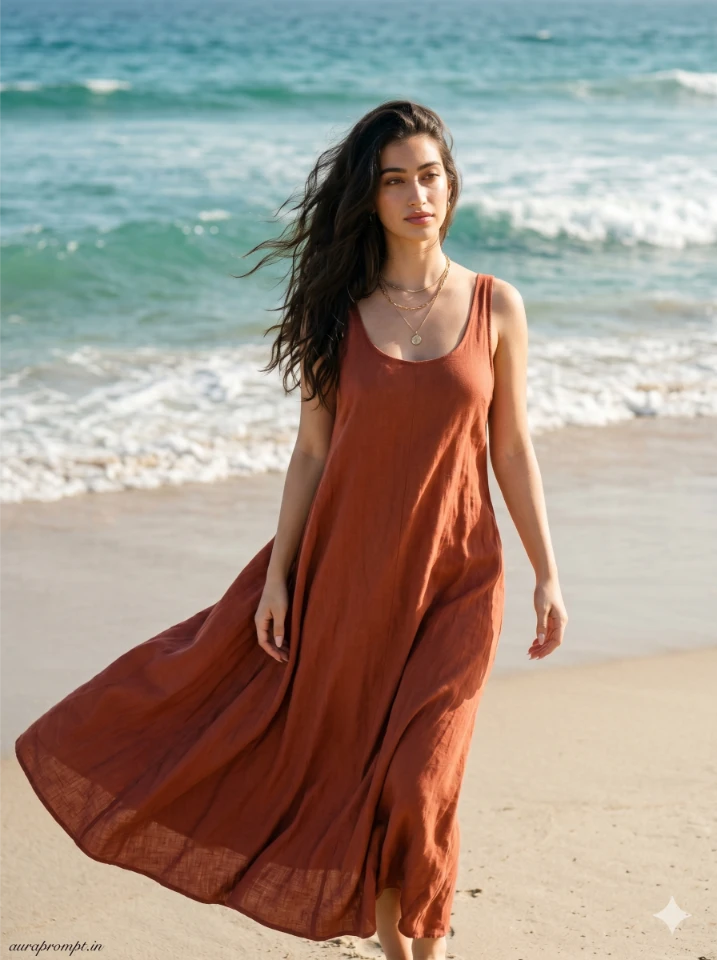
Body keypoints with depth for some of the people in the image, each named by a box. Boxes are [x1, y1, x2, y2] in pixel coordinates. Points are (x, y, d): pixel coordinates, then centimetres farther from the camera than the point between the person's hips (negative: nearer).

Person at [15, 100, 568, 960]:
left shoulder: (495, 306, -2)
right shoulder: (338, 309, -1)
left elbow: (511, 448, 3)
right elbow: (312, 449, 2)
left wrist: (547, 574, 2)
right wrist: (278, 575, 0)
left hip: (454, 577, -1)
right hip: (349, 566, 1)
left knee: (416, 783, -5)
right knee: (346, 764, 9)